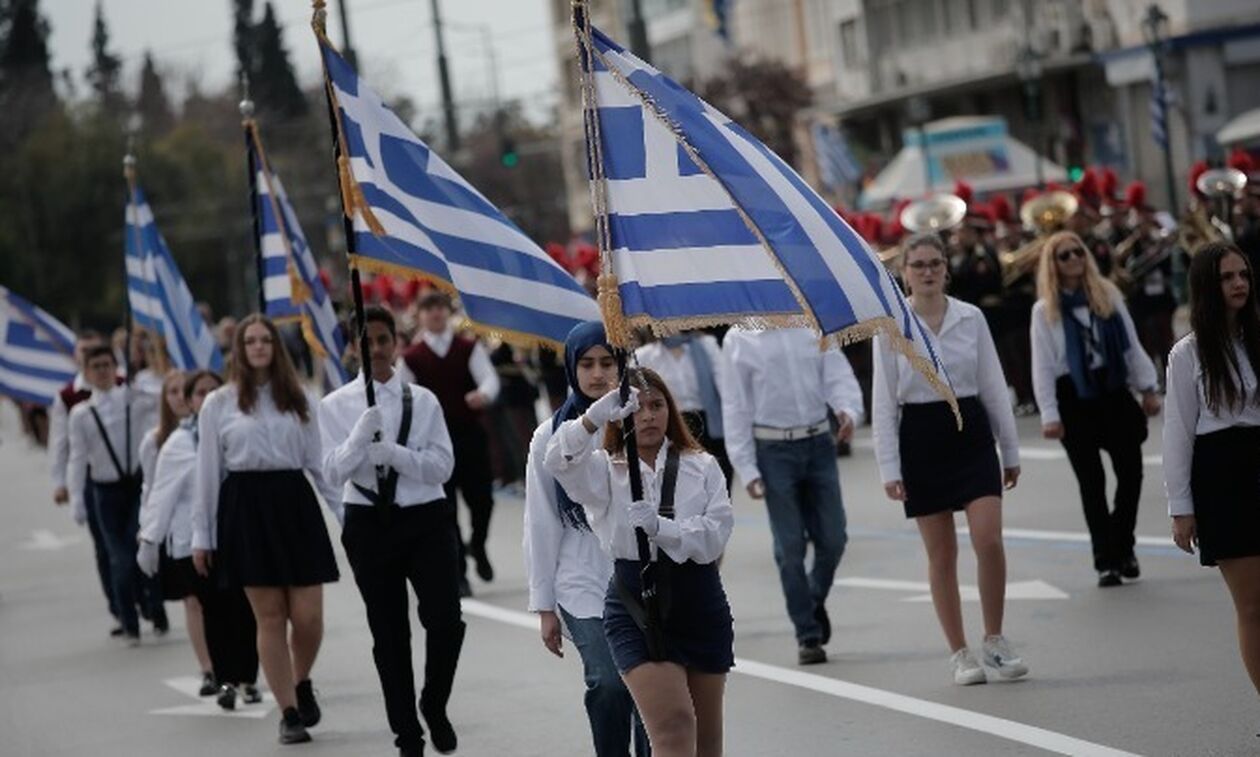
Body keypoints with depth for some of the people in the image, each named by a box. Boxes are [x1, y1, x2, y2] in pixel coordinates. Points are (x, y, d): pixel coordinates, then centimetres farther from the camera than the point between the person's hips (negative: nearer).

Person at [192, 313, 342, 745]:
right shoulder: (218, 404, 4)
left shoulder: (298, 400, 9)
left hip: (294, 503, 2)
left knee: (308, 616, -4)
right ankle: (290, 713, 6)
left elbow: (317, 462, 10)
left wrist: (347, 512, 3)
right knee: (270, 616, -1)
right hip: (245, 507, -1)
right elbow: (208, 471, 6)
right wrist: (202, 535, 4)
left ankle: (302, 683, 26)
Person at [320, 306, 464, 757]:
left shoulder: (423, 401, 2)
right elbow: (333, 474, -5)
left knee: (446, 620, -12)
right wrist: (361, 436, -21)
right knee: (388, 633, 8)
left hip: (426, 520, -1)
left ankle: (435, 707, 17)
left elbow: (442, 466, -4)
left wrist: (393, 452, -19)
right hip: (368, 522, 1)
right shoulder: (336, 406, 2)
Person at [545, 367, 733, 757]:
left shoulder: (702, 466, 4)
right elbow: (558, 461, -19)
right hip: (636, 608, -3)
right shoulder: (605, 470, 2)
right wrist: (594, 417, -35)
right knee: (673, 726, -17)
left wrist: (661, 527, -27)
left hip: (700, 604, 3)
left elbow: (715, 535, -10)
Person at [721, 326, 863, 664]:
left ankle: (815, 601, 33)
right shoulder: (739, 339, 1)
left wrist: (849, 411, -22)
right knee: (790, 548, -1)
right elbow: (735, 405, 0)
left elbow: (839, 377, 1)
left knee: (832, 539, 3)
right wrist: (746, 467, -6)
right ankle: (808, 636, 9)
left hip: (819, 442, 2)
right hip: (774, 449, -2)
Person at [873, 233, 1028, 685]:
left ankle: (995, 641, 5)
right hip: (920, 439, -1)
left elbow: (994, 386, 8)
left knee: (989, 540, -11)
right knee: (941, 554, 4)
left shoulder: (971, 318, 3)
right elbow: (884, 401, -1)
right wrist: (889, 468, -6)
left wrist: (1010, 450, 8)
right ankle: (960, 654, 13)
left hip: (971, 432, 1)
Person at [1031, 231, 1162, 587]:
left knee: (1131, 471, -1)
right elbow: (1042, 365, -5)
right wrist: (1049, 414, -10)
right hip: (1074, 397, -3)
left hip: (1112, 390, 3)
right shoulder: (1045, 310, -3)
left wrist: (1148, 388, 5)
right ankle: (1106, 560, 5)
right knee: (1091, 481, 1)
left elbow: (1131, 345, 9)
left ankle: (1122, 547, 16)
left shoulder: (1109, 294, 6)